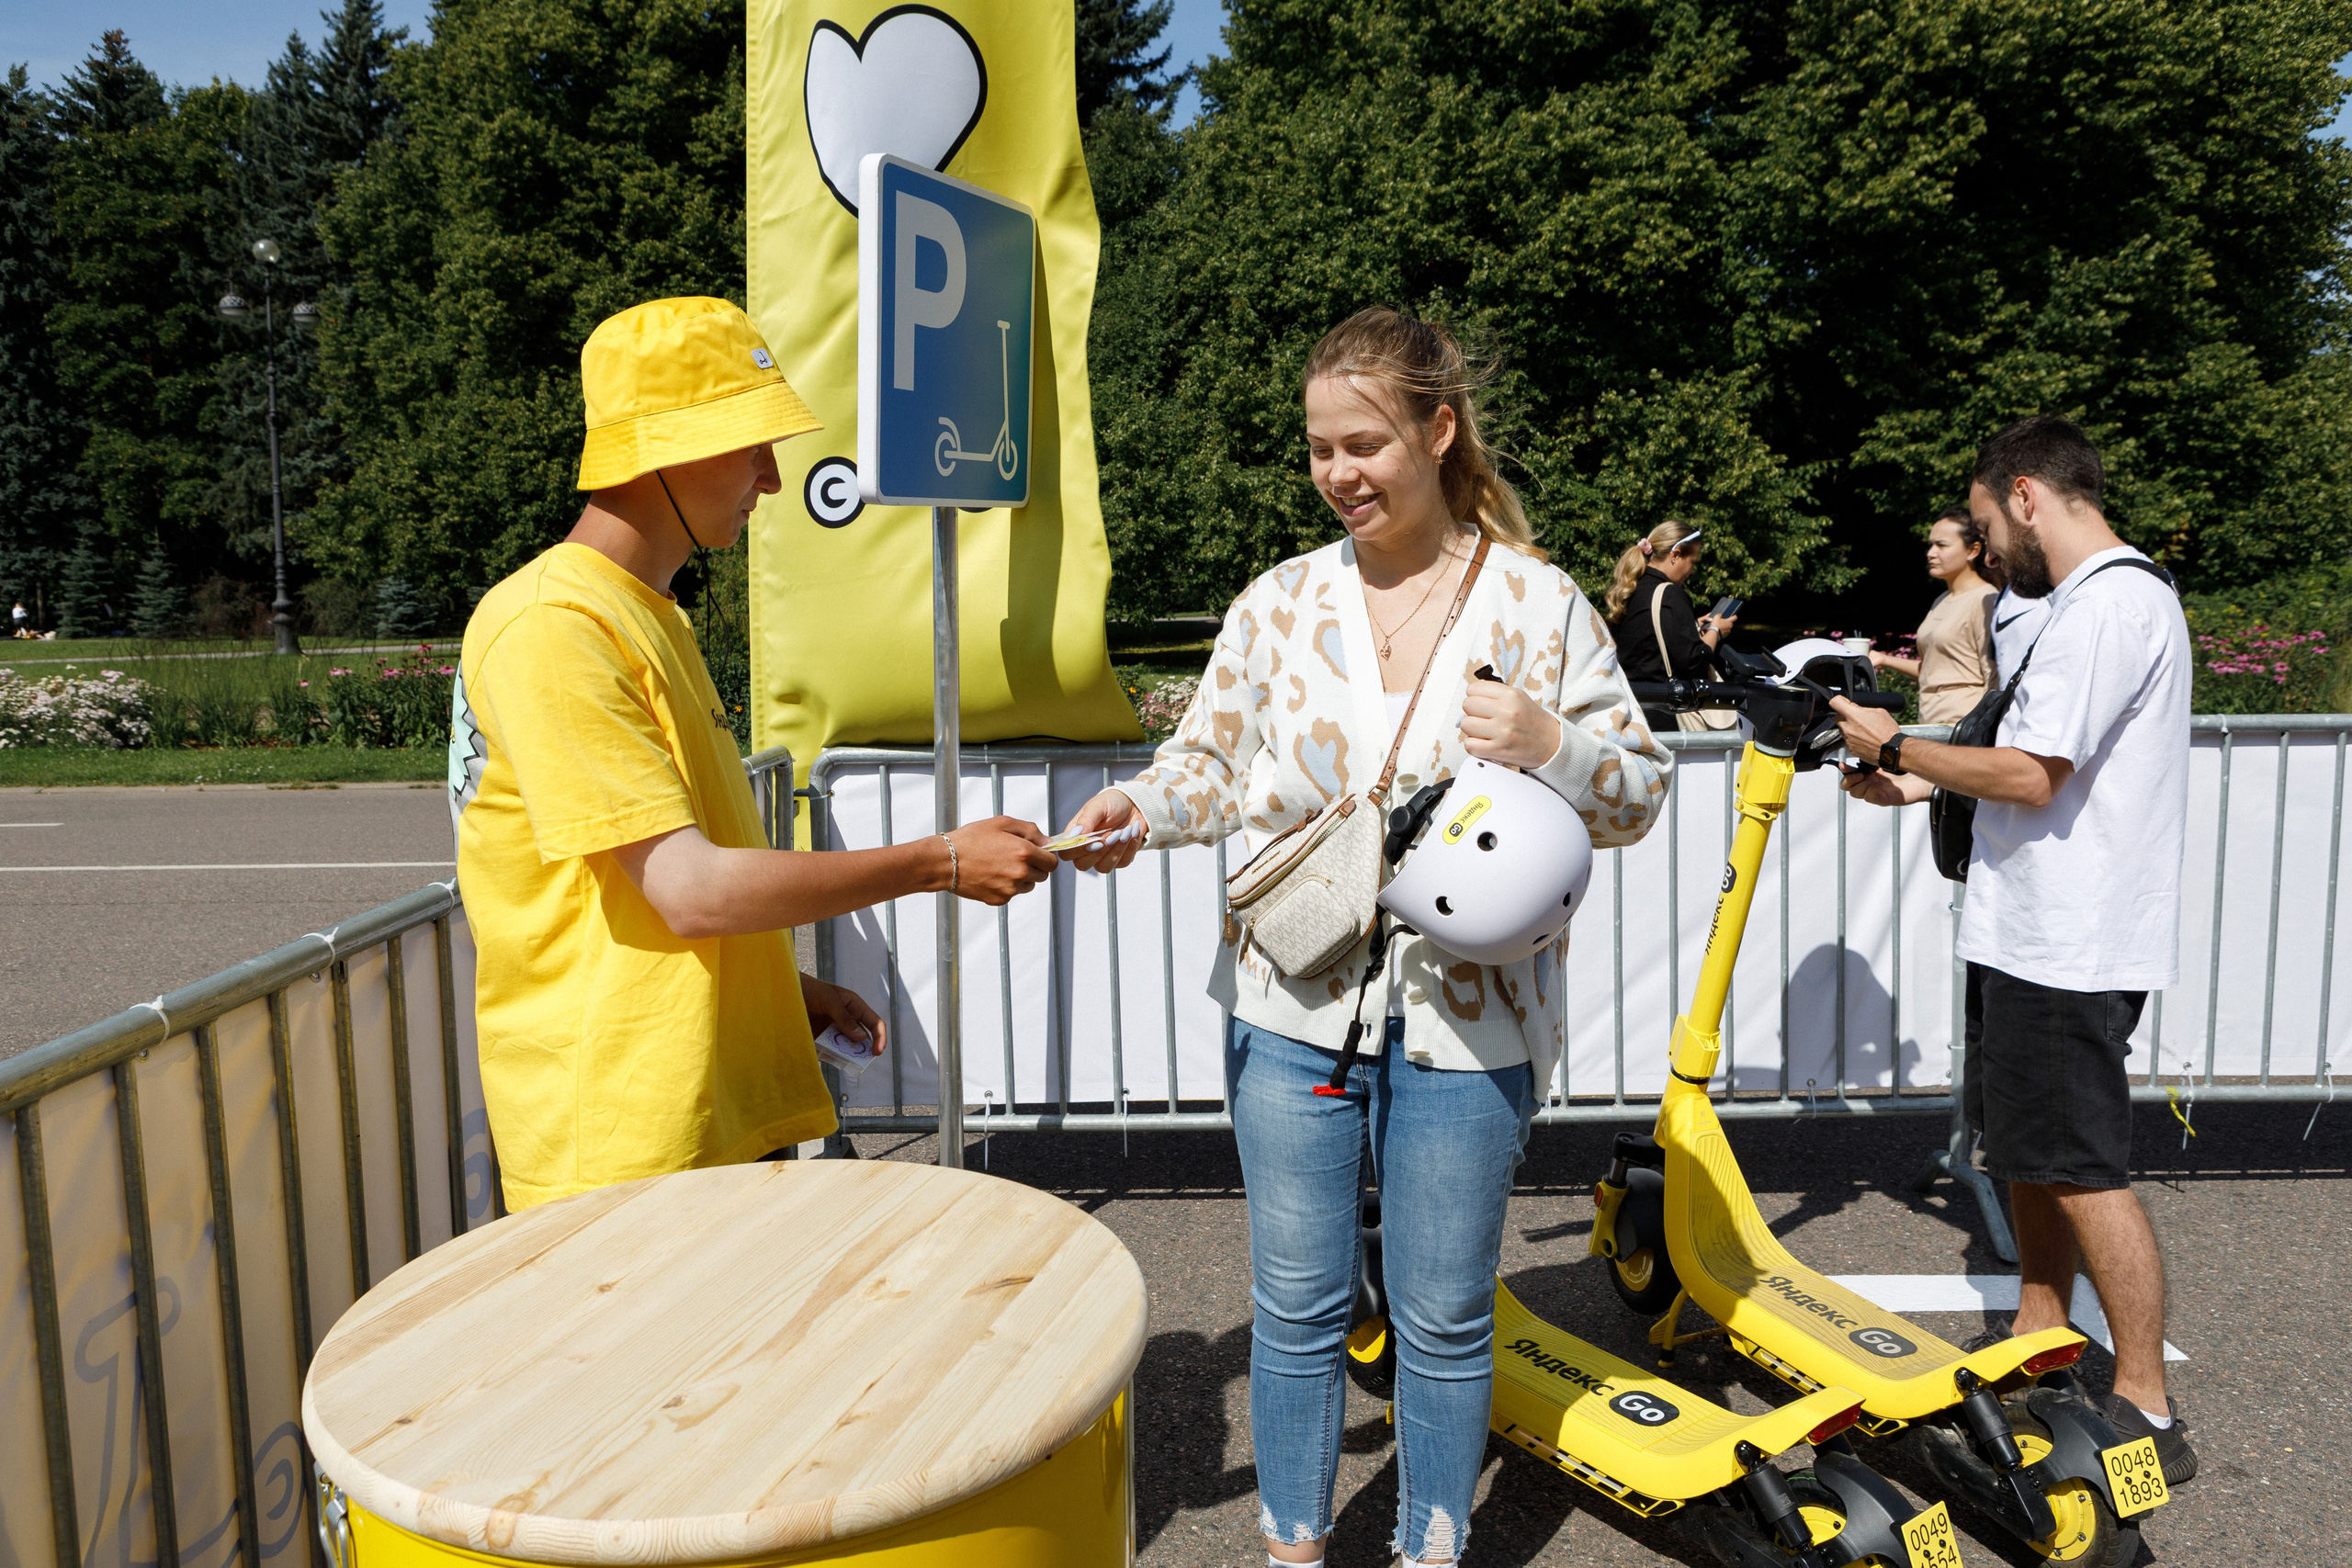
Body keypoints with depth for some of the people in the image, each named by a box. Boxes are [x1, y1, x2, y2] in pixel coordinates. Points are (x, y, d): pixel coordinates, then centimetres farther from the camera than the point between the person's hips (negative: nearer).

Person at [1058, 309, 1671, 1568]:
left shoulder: (1539, 602, -2)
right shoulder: (1279, 602, 4)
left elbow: (1638, 794, 1)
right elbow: (1214, 763, 9)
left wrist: (1550, 744, -20)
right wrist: (1142, 807, -12)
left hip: (1465, 1021, -2)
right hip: (1291, 1006, 2)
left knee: (1443, 1319, 13)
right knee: (1295, 1306, 14)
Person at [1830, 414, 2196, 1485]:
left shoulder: (2109, 602, -17)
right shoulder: (2106, 596, 16)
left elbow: (2031, 777, -23)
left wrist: (1898, 746, -10)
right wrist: (1922, 785, 13)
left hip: (2069, 950, -10)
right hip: (2037, 937, 10)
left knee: (2085, 1172, -2)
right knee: (2027, 1153, 18)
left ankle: (2146, 1413, 10)